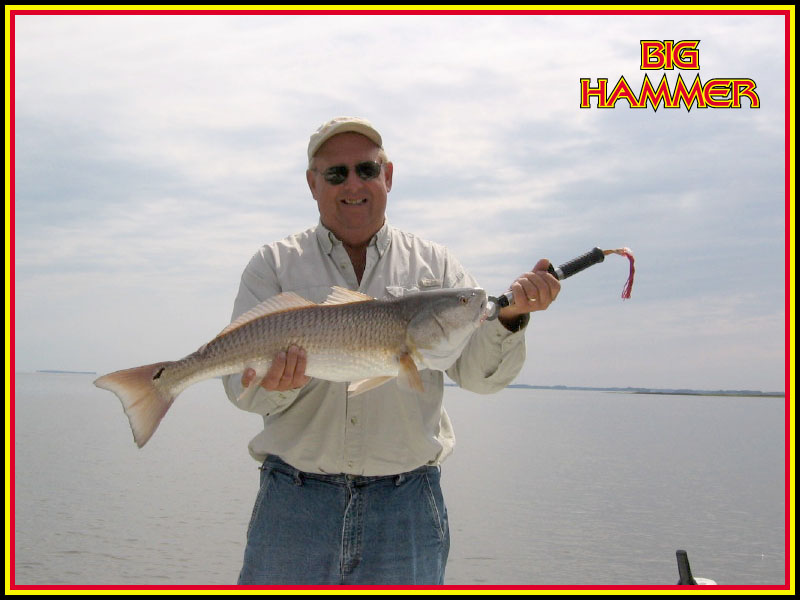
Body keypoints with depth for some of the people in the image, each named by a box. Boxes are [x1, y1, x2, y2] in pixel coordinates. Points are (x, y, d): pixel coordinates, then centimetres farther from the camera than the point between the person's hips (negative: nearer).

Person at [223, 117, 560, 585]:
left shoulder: (434, 264, 8)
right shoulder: (274, 265, 6)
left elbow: (479, 371, 0)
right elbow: (243, 381, -2)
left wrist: (510, 316, -19)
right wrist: (278, 382, -24)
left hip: (406, 506, 1)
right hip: (295, 500, 0)